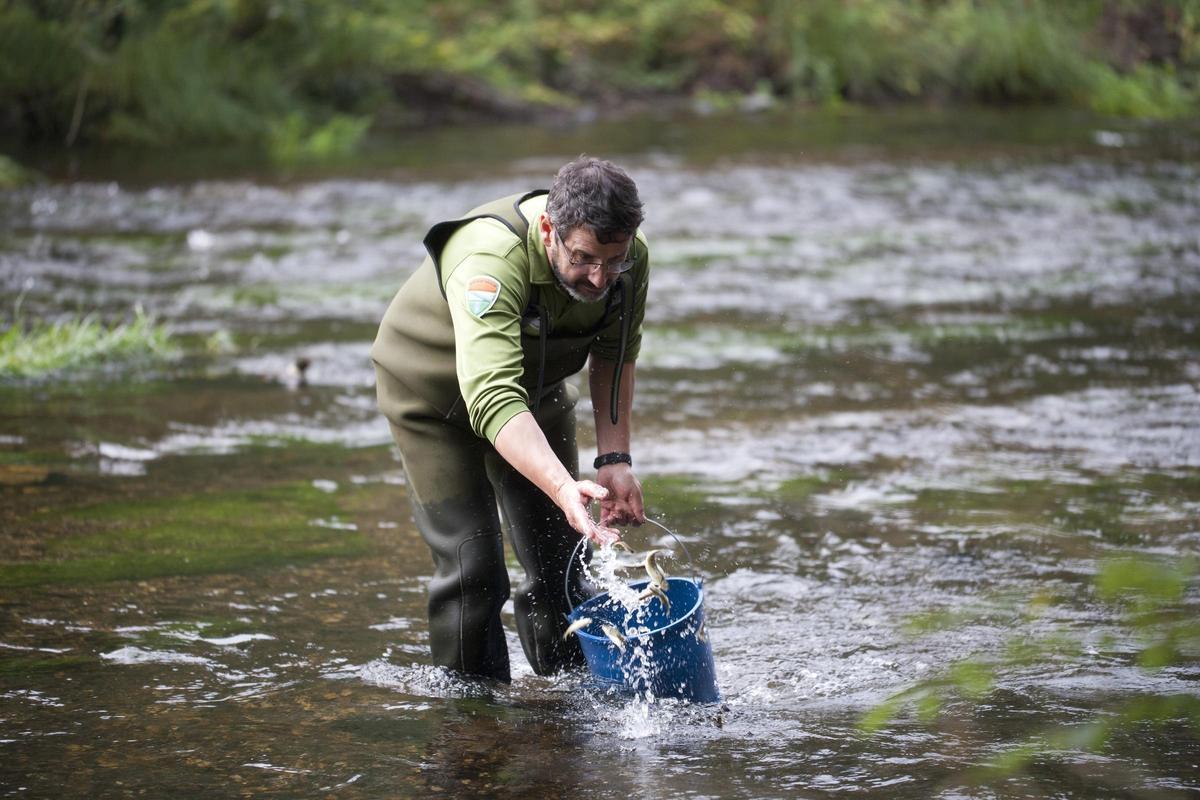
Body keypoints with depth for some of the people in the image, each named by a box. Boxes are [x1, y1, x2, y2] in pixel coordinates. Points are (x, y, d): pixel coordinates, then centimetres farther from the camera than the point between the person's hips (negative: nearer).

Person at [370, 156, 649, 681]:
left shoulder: (629, 256, -23)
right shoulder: (489, 262, -44)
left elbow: (613, 357, -4)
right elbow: (493, 399, -53)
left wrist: (614, 458, -14)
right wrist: (563, 487, -65)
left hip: (536, 386, 5)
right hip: (436, 392, -5)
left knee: (560, 559, 6)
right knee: (472, 568, -13)